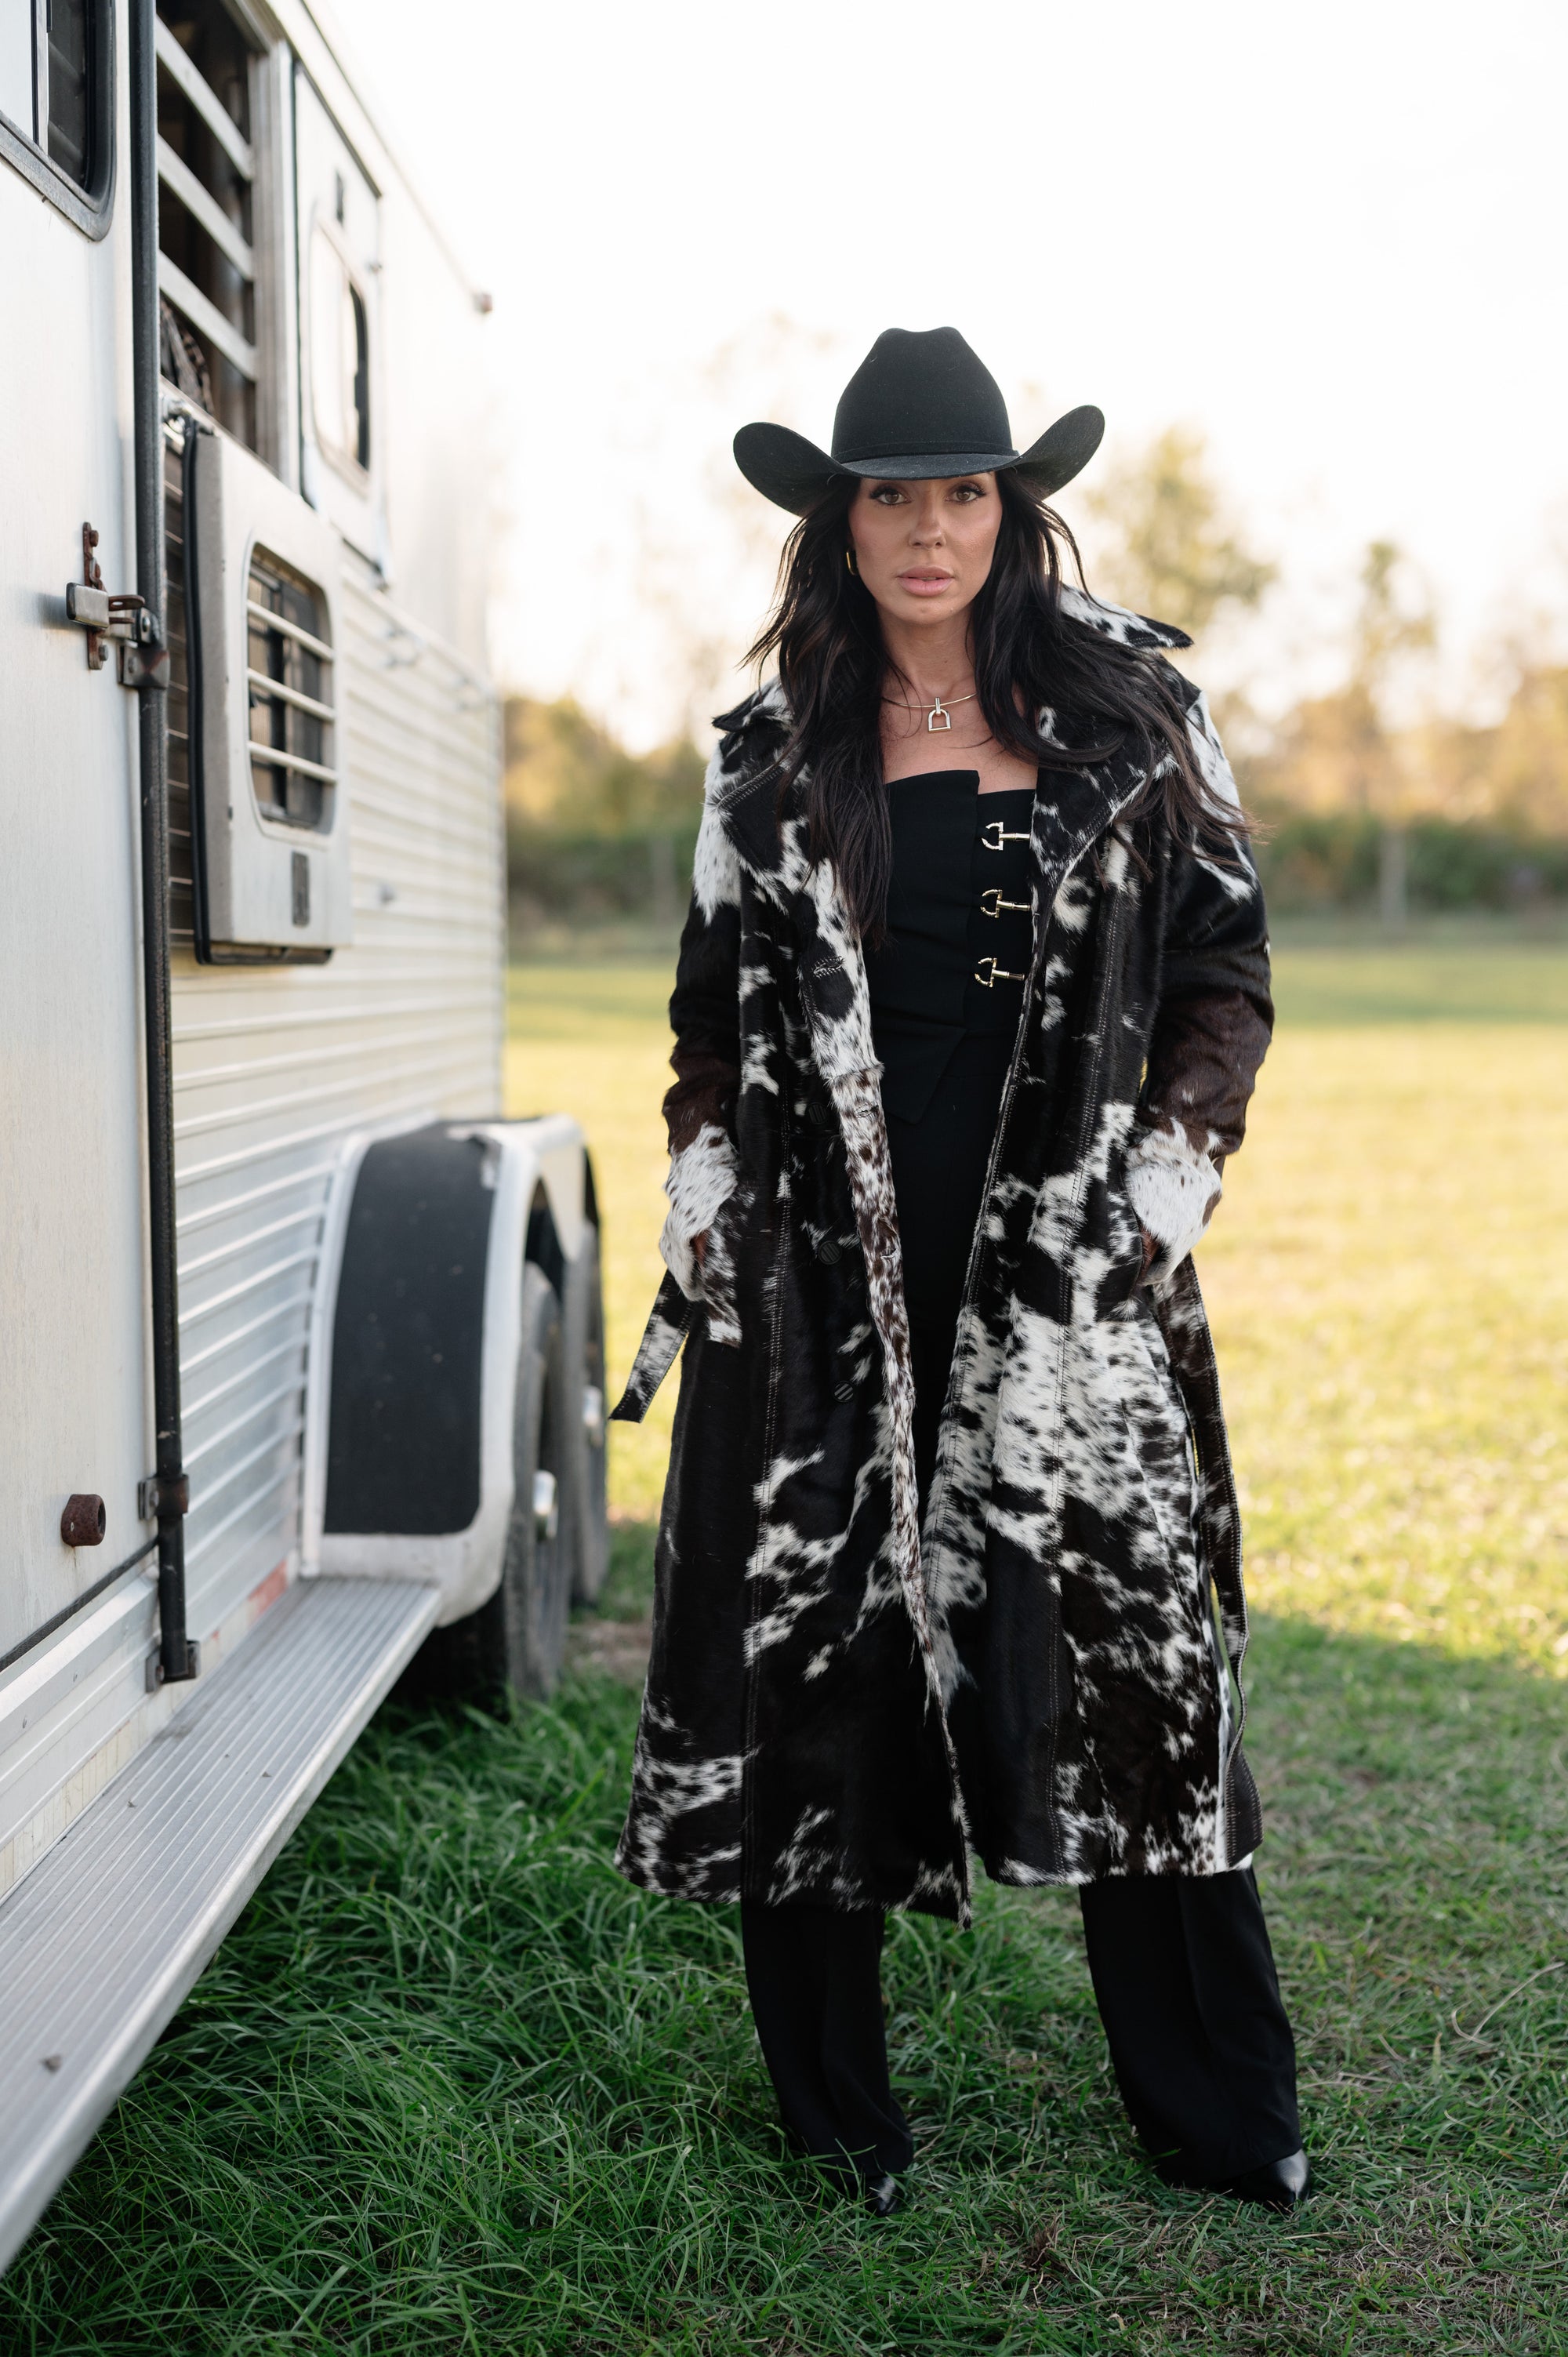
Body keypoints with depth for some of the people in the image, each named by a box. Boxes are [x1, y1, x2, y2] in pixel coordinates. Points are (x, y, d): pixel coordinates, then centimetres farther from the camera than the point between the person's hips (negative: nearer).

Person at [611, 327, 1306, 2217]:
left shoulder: (1130, 715, 6)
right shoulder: (771, 762, 10)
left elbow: (1224, 973, 8)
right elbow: (717, 1019, 14)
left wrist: (1164, 1187, -3)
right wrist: (695, 1243, 6)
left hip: (1065, 1263, -1)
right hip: (827, 1269, 1)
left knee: (1131, 1653, 1)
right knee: (808, 1653, 3)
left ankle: (1217, 2118, 16)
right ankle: (833, 2110, 20)